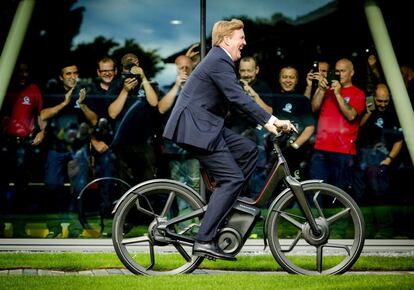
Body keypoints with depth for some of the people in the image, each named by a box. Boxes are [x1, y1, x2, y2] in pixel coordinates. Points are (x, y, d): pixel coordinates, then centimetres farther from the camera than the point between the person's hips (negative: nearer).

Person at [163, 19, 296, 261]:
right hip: (196, 128, -10)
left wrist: (267, 122, 16)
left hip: (205, 125, 10)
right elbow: (239, 97, -24)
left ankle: (224, 203, 11)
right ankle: (205, 241, -13)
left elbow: (237, 98, 21)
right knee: (233, 178, -12)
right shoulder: (219, 61, -14)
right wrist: (271, 120, -28)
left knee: (249, 150, 10)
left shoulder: (220, 60, 19)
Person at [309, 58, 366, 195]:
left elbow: (351, 115, -10)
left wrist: (338, 94, -13)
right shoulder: (329, 89, 19)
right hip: (320, 148, 4)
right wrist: (322, 89, -4)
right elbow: (314, 108, 8)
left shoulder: (358, 94, 5)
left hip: (343, 151, -4)